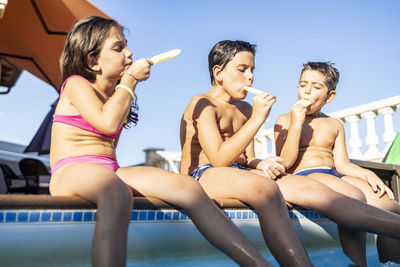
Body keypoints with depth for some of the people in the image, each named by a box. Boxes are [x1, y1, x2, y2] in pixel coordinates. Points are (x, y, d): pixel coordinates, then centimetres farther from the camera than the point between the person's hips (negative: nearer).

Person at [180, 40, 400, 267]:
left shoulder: (244, 109, 21)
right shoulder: (202, 104, -4)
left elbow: (247, 159, 15)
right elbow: (219, 159, -18)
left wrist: (262, 164, -11)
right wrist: (257, 118, -16)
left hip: (240, 172, 7)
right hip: (202, 175, -6)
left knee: (309, 187, -18)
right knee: (266, 189, -40)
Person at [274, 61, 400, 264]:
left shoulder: (335, 125, 23)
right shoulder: (285, 120, 11)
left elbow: (342, 163, 11)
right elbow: (285, 162, -3)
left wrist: (366, 174, -10)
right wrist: (297, 122, -7)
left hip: (337, 176, 5)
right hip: (303, 176, -4)